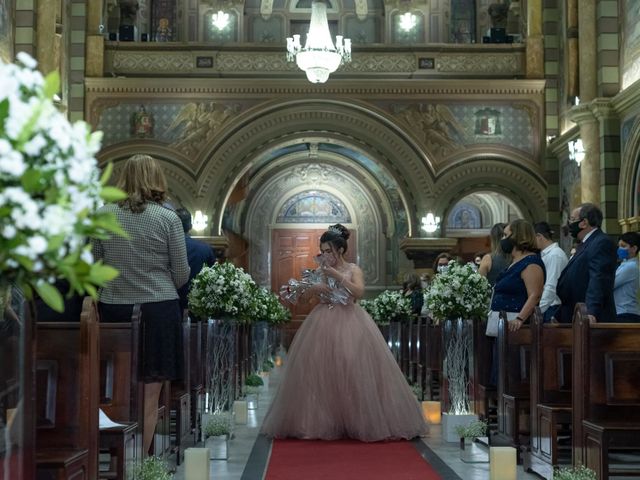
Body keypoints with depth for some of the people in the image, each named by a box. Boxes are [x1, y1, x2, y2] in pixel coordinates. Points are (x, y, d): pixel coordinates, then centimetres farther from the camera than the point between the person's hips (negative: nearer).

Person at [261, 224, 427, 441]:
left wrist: (337, 275, -18)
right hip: (323, 323, 3)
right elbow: (305, 295, 13)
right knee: (319, 370, -3)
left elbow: (359, 291, -16)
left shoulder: (353, 269, 1)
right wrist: (315, 287, -8)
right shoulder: (321, 270, 11)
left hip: (349, 322, -3)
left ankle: (360, 422, 1)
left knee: (352, 369, -9)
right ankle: (320, 422, 5)